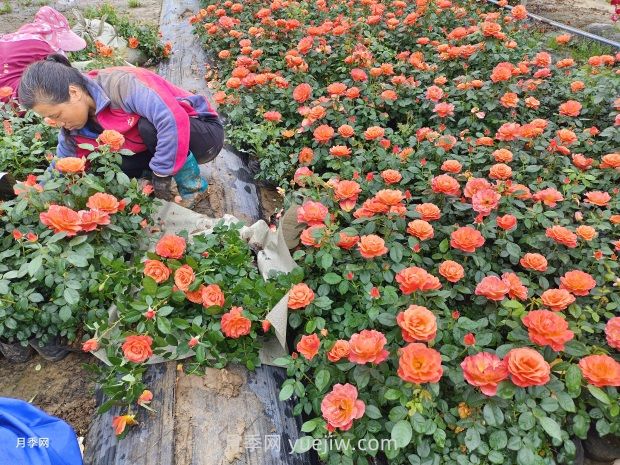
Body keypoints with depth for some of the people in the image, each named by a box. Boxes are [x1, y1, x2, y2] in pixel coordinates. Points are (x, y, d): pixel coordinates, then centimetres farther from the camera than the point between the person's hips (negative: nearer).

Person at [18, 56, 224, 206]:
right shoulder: (73, 127, -4)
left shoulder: (120, 85, -31)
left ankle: (193, 186, -15)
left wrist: (161, 173, -31)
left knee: (148, 126, -34)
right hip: (156, 146, 7)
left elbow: (174, 120, -40)